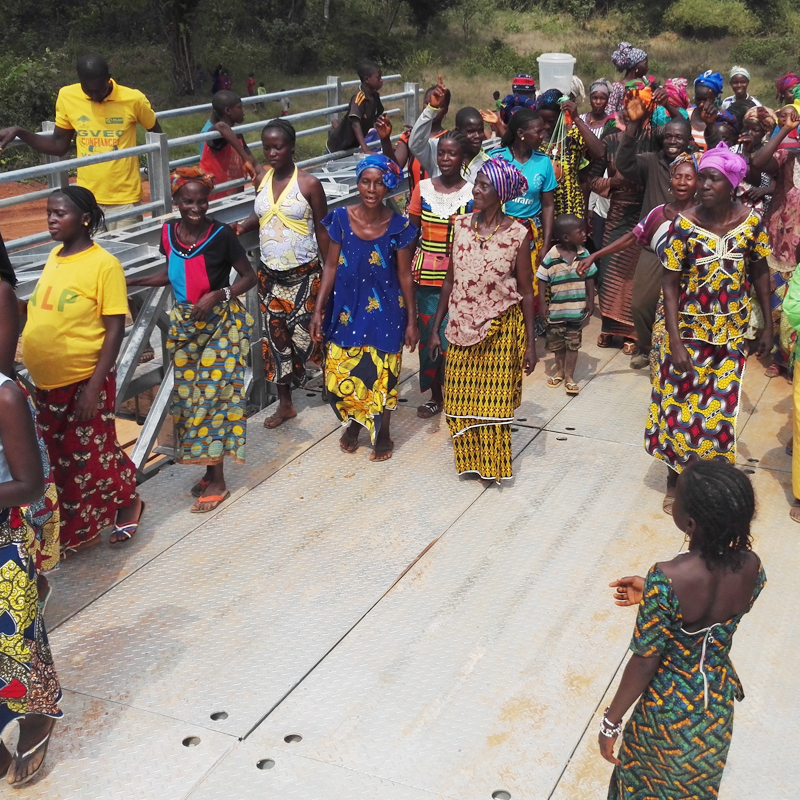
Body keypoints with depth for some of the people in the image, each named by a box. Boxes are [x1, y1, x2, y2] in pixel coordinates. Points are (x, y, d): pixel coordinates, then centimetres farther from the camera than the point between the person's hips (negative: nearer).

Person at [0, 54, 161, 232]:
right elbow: (59, 146, 8)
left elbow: (156, 134, 9)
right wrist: (19, 132, -2)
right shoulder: (67, 97, -2)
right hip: (87, 198, 2)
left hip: (125, 199, -2)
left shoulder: (133, 99, -9)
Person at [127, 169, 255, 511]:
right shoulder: (168, 232, 1)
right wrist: (132, 281, 10)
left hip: (219, 324, -6)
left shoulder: (221, 235, -14)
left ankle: (217, 482, 5)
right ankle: (208, 471, 23)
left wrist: (217, 295, -21)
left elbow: (249, 276, -8)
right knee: (188, 395, 8)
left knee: (212, 394, -5)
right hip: (183, 323, 6)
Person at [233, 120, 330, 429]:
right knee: (276, 337, 9)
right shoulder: (262, 178, 4)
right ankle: (285, 403, 21)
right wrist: (243, 226, -3)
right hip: (270, 273, 5)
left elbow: (322, 229, -6)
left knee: (306, 334, -3)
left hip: (303, 274, -5)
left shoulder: (308, 183, -10)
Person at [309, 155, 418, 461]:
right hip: (346, 308, 2)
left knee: (381, 374, 6)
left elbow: (404, 275, -3)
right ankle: (353, 424, 34)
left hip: (384, 310, -1)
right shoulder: (341, 218, -6)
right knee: (342, 371, 6)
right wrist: (318, 310, -3)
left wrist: (411, 320, -2)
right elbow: (331, 266, -1)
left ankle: (383, 433, 28)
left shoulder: (398, 226, -9)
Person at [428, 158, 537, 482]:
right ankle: (469, 459, 27)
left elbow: (526, 291, -5)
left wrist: (530, 343, -5)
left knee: (494, 399, 6)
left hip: (501, 327, -3)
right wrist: (436, 328, 6)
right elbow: (450, 280, 6)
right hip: (462, 326, 3)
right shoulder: (461, 225, -1)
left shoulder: (517, 234, -10)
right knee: (460, 398, 6)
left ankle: (493, 463, 25)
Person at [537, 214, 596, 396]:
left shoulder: (584, 254, -6)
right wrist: (543, 305, -8)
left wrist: (591, 302, 2)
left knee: (573, 343, 8)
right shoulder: (551, 258, -15)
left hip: (577, 309, 1)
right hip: (556, 309, -1)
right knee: (557, 343, 15)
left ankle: (569, 376, 18)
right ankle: (560, 370, 35)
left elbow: (589, 279, 3)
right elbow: (543, 283, -8)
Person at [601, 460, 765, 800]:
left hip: (669, 708, -4)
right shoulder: (751, 568, -18)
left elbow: (645, 663, -24)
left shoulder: (667, 579, -35)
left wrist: (611, 721, -10)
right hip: (719, 703, 5)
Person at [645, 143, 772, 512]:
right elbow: (670, 284, -13)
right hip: (689, 331, -2)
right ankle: (676, 479, 28)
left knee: (719, 410, 9)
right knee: (681, 406, 8)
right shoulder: (684, 224, -16)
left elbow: (760, 272, 5)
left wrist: (768, 325, 7)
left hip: (732, 334, 2)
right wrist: (675, 342, -18)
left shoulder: (751, 221, -9)